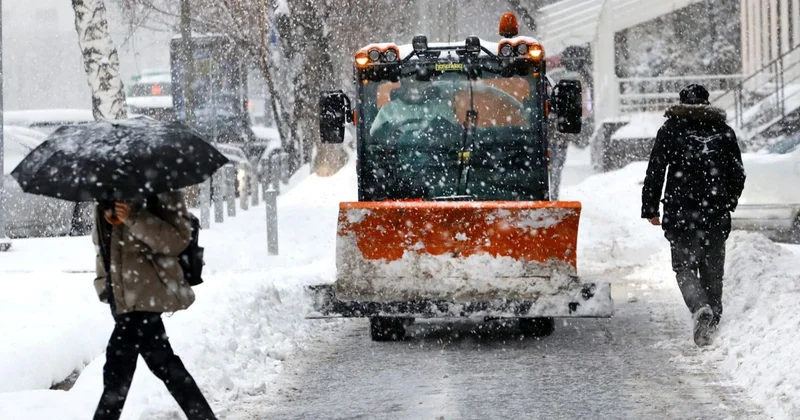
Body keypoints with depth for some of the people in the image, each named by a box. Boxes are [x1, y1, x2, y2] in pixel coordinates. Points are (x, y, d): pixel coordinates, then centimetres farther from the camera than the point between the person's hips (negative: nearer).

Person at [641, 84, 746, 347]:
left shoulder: (671, 130, -1)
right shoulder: (723, 131, 7)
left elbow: (655, 172, -2)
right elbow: (738, 174, 12)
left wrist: (650, 209, 6)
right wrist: (729, 203, 27)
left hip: (680, 214, -2)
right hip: (716, 216, 3)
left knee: (684, 266, 2)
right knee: (713, 270, 13)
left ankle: (700, 308, -23)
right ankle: (713, 321, 18)